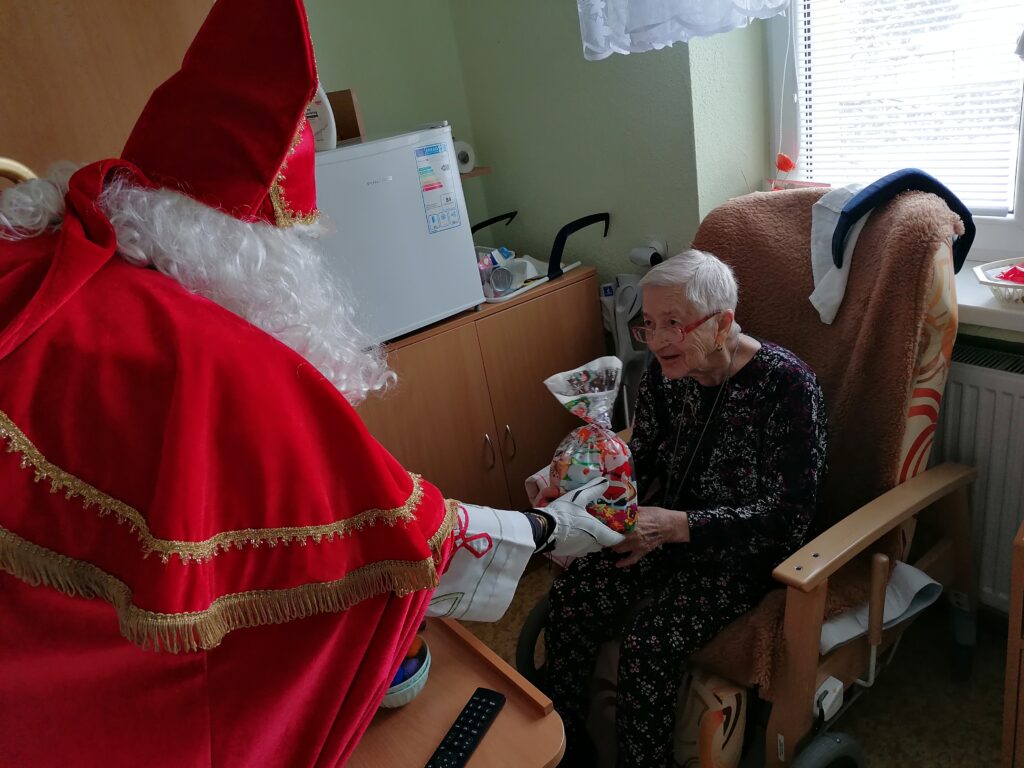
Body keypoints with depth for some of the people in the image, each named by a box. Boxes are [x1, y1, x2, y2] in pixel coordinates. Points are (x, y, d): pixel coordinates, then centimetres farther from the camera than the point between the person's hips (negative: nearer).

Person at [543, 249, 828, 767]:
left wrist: (677, 526, -34)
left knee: (648, 642, -26)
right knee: (570, 594, -16)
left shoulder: (786, 385, -22)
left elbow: (788, 515, -23)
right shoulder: (665, 372, -5)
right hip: (669, 526, 6)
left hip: (746, 551, -5)